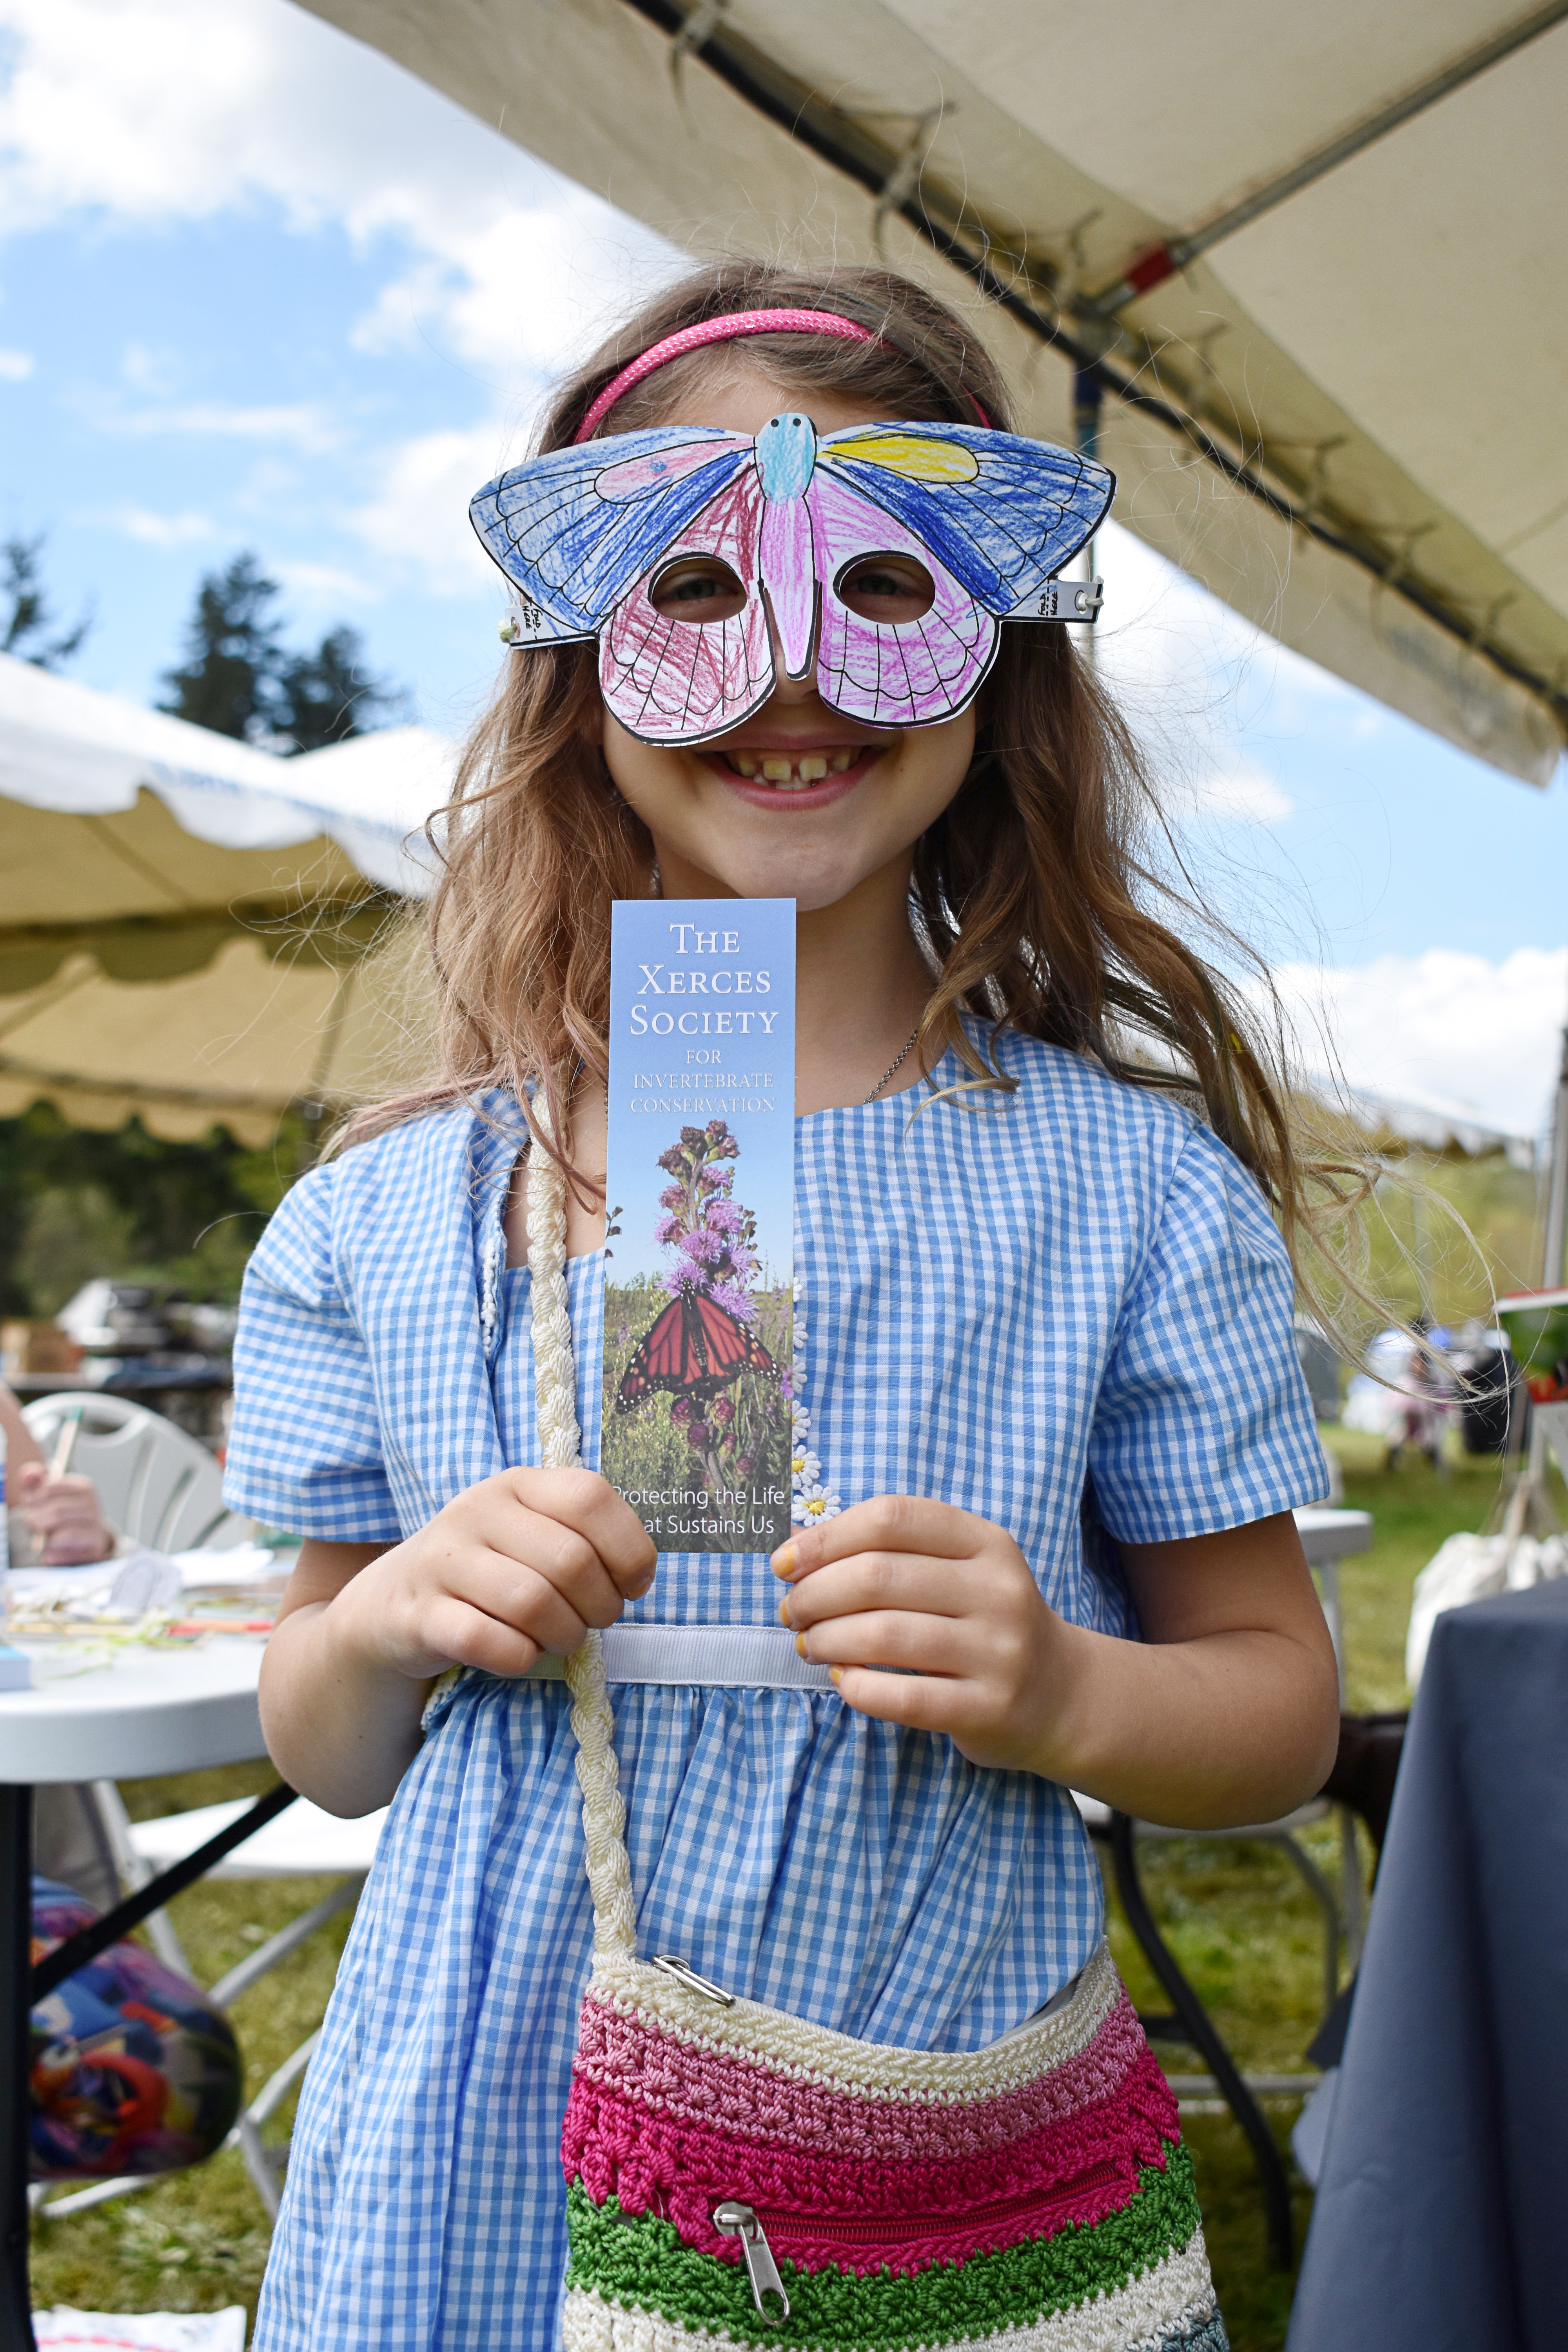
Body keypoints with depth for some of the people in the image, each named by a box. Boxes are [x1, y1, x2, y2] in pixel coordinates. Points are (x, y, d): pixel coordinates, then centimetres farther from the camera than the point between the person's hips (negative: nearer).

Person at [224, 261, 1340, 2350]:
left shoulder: (1130, 1183, -6)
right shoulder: (395, 1212, -2)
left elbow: (1283, 1704, 1)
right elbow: (324, 1750, 6)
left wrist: (1063, 1694, -18)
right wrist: (389, 1623, -15)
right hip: (474, 2178, 1)